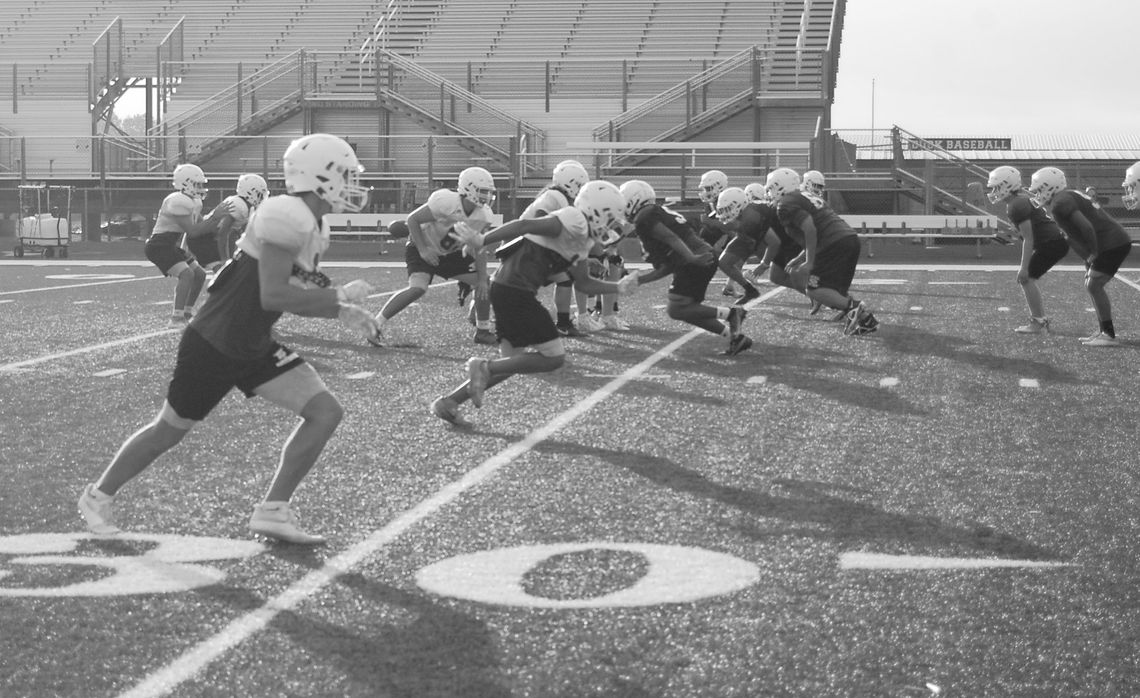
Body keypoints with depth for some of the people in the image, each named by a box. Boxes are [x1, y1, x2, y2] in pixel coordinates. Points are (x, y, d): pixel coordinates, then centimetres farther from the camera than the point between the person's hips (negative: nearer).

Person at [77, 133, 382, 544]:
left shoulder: (310, 226, 7)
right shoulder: (286, 216, -24)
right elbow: (272, 295, -29)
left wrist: (342, 311, 5)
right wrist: (339, 296, -20)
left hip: (254, 348, 9)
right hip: (213, 344, -9)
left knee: (324, 413, -2)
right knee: (170, 430, 8)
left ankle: (273, 511, 4)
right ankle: (100, 496, 31)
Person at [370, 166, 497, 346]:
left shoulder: (483, 215, -12)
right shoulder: (445, 202, -32)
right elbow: (412, 219, -22)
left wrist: (482, 279, -7)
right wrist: (423, 250, -24)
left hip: (451, 253, 7)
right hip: (423, 248, -7)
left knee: (483, 285, -1)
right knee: (418, 288, -29)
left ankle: (483, 331, 18)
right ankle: (376, 326, -22)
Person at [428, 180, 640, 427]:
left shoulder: (582, 240, 20)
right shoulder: (574, 221, -12)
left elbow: (584, 283, 28)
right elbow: (525, 225, -21)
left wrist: (619, 287, 24)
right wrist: (482, 242, -27)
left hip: (505, 290, 10)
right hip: (515, 292, -10)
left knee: (512, 362, 15)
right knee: (554, 357, -5)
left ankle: (448, 402, 15)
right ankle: (485, 367, -7)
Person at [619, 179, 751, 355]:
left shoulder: (644, 219, -2)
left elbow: (671, 238, -18)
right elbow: (668, 267, 27)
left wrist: (691, 258, -29)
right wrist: (639, 280, 29)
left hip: (695, 263, -9)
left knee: (676, 310, -4)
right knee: (689, 309, 14)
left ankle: (729, 313, -10)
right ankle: (735, 336, 8)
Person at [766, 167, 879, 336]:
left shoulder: (786, 205, -2)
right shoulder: (807, 196, 27)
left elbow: (810, 229, -16)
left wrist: (809, 263, -13)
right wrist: (798, 260, 31)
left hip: (835, 244, -9)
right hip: (851, 239, 9)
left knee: (814, 289, -2)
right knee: (838, 289, 18)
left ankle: (853, 307, -16)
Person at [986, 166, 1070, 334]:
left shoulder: (1016, 207, -16)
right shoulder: (1023, 199, 15)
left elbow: (1028, 238, -18)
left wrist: (1024, 267, -17)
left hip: (1051, 243, -10)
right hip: (1057, 240, 10)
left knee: (1026, 278, -7)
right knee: (1028, 279, 16)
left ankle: (1037, 322, -6)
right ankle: (1041, 320, 19)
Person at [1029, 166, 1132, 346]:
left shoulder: (1060, 204, -16)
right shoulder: (1069, 196, 17)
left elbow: (1086, 227, -27)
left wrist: (1093, 253, -16)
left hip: (1111, 245, -10)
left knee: (1094, 286, -11)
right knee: (1091, 286, 16)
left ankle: (1109, 335, -11)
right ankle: (1104, 330, 19)